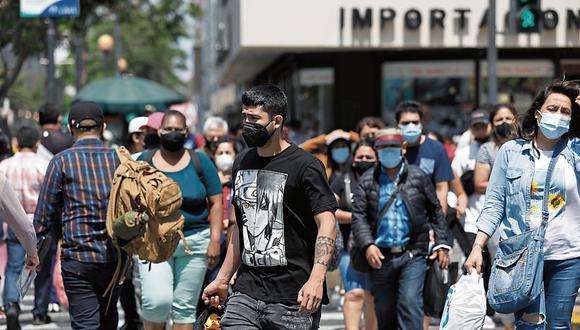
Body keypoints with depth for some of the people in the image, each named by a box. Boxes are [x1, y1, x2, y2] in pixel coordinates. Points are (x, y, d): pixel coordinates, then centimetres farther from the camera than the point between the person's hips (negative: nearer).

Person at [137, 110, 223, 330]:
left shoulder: (200, 162, 3)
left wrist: (215, 240, -6)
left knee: (185, 307, 3)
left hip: (194, 243, 1)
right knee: (156, 301, -17)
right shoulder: (144, 161, 5)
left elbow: (216, 203, 3)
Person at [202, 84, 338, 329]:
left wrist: (316, 278, -26)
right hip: (246, 293, 6)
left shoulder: (304, 166, -6)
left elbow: (327, 224, -13)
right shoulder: (242, 163, 15)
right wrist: (223, 279, 21)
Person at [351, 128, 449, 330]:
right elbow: (358, 216, 1)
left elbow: (435, 212, 11)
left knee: (410, 303, -15)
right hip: (380, 257, 2)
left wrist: (441, 244, 4)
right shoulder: (367, 181, 7)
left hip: (412, 255, -2)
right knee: (384, 311, 8)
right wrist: (368, 244, -14)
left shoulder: (418, 177, 7)